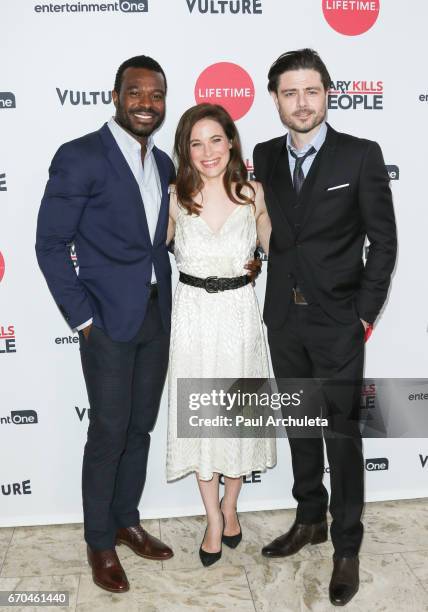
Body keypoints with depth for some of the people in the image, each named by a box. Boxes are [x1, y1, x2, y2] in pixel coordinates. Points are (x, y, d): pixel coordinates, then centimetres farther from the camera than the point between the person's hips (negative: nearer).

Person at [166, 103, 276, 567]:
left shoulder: (253, 193, -3)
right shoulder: (175, 198, -4)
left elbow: (272, 247, 12)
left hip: (240, 313, 0)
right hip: (193, 315, 0)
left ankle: (229, 504, 34)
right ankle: (214, 518, 25)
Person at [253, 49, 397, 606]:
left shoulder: (361, 155, -6)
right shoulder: (265, 157, 5)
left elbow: (383, 241, -5)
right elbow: (264, 228, 9)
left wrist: (365, 314, -8)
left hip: (337, 320, -4)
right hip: (283, 318, 4)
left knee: (342, 434, 5)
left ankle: (347, 547, 22)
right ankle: (309, 520, 36)